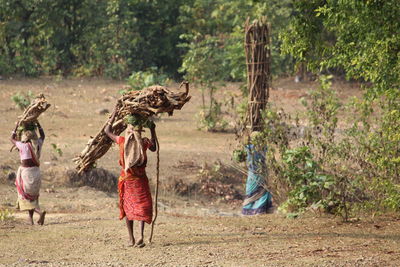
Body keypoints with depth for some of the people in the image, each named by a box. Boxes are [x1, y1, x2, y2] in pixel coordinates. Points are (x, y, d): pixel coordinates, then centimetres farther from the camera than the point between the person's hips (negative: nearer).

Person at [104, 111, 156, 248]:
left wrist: (114, 114, 13)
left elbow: (107, 130, 7)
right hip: (140, 180, -1)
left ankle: (131, 239, 13)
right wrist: (153, 131, 20)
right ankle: (141, 235, -16)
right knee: (143, 207, 4)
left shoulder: (122, 141, -8)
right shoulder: (144, 142, -9)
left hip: (126, 179, 1)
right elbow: (154, 148, 14)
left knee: (128, 207, 13)